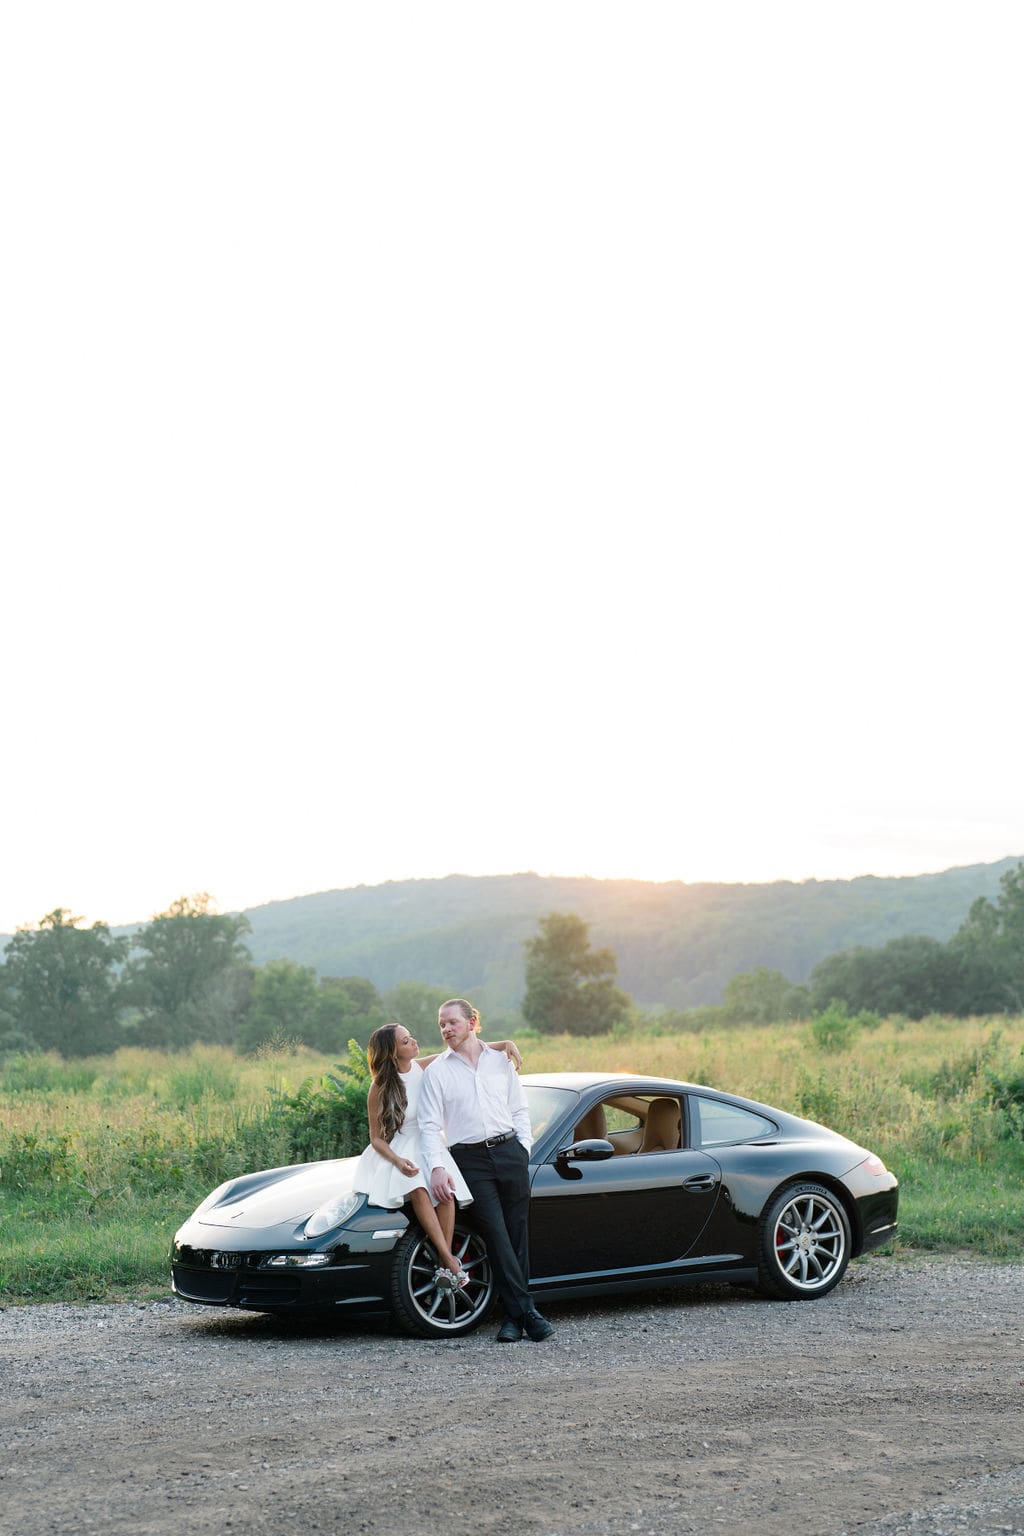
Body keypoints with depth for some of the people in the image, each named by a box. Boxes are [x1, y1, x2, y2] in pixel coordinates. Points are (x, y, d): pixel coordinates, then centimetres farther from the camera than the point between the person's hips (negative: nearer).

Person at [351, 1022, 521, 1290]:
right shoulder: (379, 1090, -8)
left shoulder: (423, 1067, 0)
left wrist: (503, 1044, -5)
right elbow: (376, 1137, -3)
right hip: (397, 1151, -3)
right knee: (418, 1191, -34)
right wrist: (398, 1161, -22)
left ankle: (444, 1267, -23)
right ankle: (450, 1260, -34)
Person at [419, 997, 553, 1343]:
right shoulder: (436, 1072, 5)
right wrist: (437, 1168, -14)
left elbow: (519, 1110, 16)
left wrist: (523, 1149, 2)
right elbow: (430, 1125, -1)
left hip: (509, 1152, 2)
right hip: (470, 1161, -2)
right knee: (497, 1237, -9)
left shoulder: (501, 1062, 13)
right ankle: (525, 1312, -8)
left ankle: (514, 1315, 6)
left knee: (517, 1235, 1)